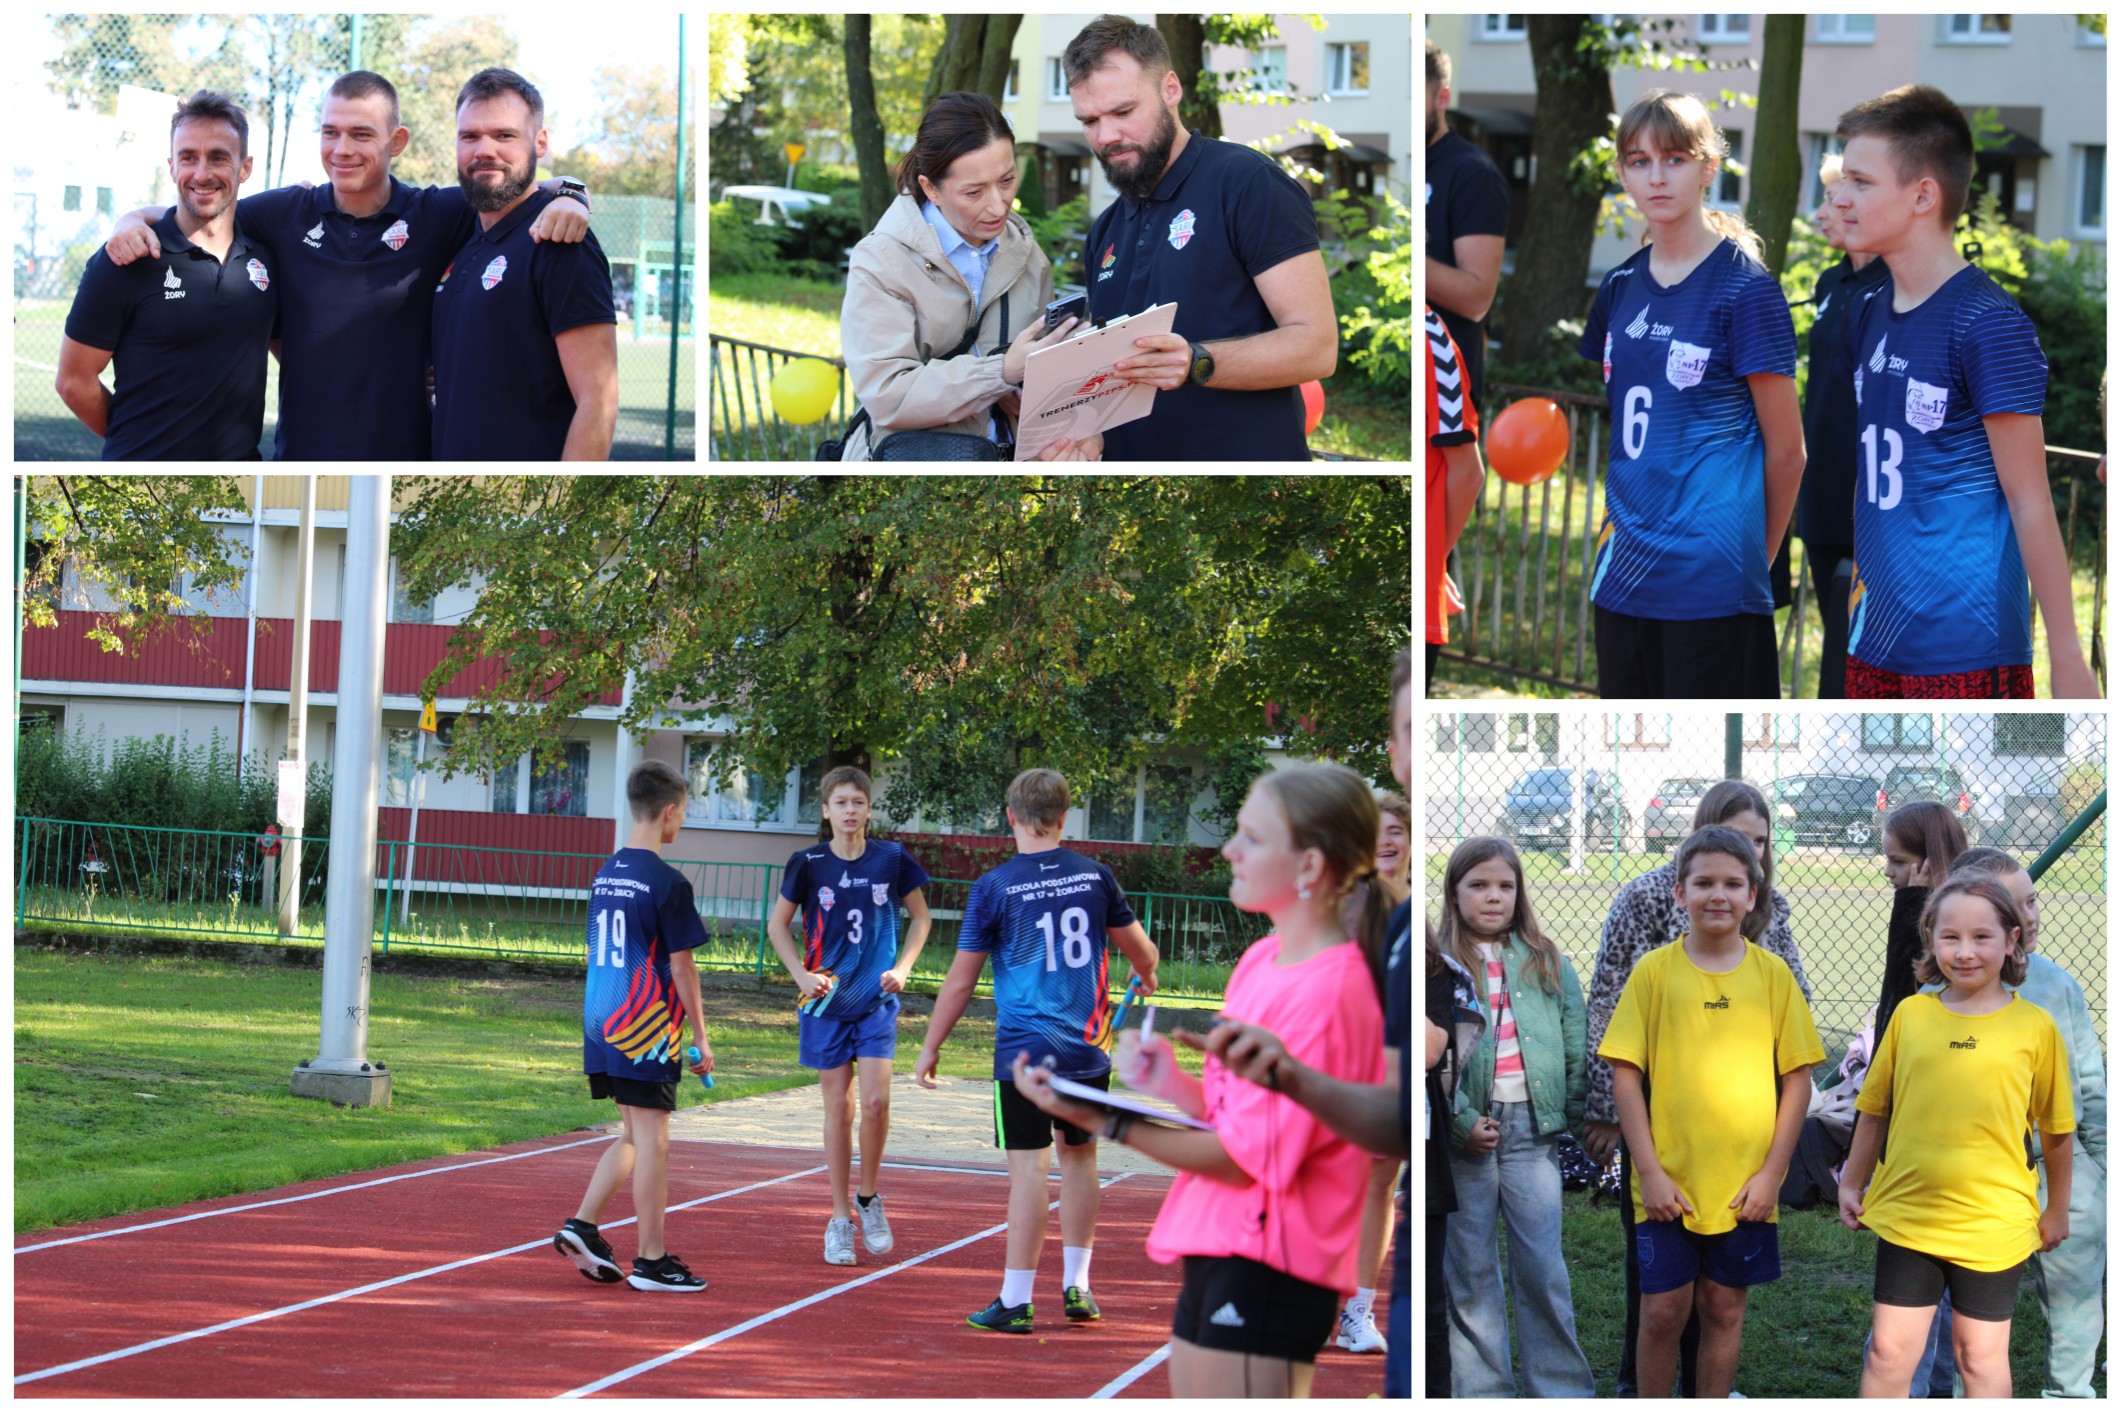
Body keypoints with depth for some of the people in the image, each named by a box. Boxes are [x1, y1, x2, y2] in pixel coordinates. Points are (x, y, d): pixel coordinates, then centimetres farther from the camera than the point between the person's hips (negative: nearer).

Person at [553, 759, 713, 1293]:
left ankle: (581, 1226, 10)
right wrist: (700, 1037, -3)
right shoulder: (668, 883, -13)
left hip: (601, 1024, 8)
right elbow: (681, 967, -11)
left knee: (634, 1136, 18)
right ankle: (651, 1260, 3)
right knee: (652, 1141, -1)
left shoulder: (605, 875, 11)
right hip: (647, 1029, -8)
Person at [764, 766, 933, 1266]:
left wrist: (902, 968, -1)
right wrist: (802, 975, -6)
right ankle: (840, 1220, 11)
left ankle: (868, 1198, 12)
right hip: (827, 999, 0)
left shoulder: (892, 859, -3)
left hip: (877, 1000, 0)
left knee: (876, 1102, -12)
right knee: (838, 1107, 2)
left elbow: (920, 917, 11)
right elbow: (777, 925, 7)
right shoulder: (808, 864, -4)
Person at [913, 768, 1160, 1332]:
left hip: (1023, 1051, -3)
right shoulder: (1095, 876, 1)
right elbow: (1141, 951, 13)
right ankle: (1076, 1286, 21)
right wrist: (1147, 979, 37)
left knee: (1029, 1169, -3)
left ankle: (1016, 1301, 0)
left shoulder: (993, 887, -8)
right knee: (1080, 1157, 16)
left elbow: (960, 980, -5)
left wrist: (930, 1048, 7)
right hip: (1087, 1048, 3)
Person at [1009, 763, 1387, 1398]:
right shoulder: (1263, 959, 11)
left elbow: (1245, 1159, -19)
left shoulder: (1326, 993, -18)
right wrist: (1172, 1085, -6)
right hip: (1214, 1251, 10)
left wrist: (1107, 1122, -19)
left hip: (1267, 1268, -10)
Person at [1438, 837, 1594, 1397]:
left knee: (1543, 1267, 2)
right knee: (1470, 1271, 4)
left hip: (1531, 1128, 2)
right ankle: (1483, 1391, 10)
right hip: (1462, 1133, -2)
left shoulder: (1546, 963, 11)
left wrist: (1576, 1115, 1)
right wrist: (1461, 1122, -14)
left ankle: (1562, 1388, 9)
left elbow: (1575, 1044, 10)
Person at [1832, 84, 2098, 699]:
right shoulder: (1869, 315, 10)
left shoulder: (1988, 324, -13)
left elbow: (2029, 503, -13)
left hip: (1963, 648, -8)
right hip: (1876, 641, 8)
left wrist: (2066, 657, -12)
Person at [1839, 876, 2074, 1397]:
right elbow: (1875, 1110, 11)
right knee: (1889, 1352, 3)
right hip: (1907, 1214, 1)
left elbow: (2056, 1128, 6)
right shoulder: (1910, 1014, 2)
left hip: (1993, 1223, -1)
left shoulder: (2034, 1027, -3)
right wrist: (1852, 1184, 14)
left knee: (1981, 1355, 9)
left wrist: (2057, 1211, 11)